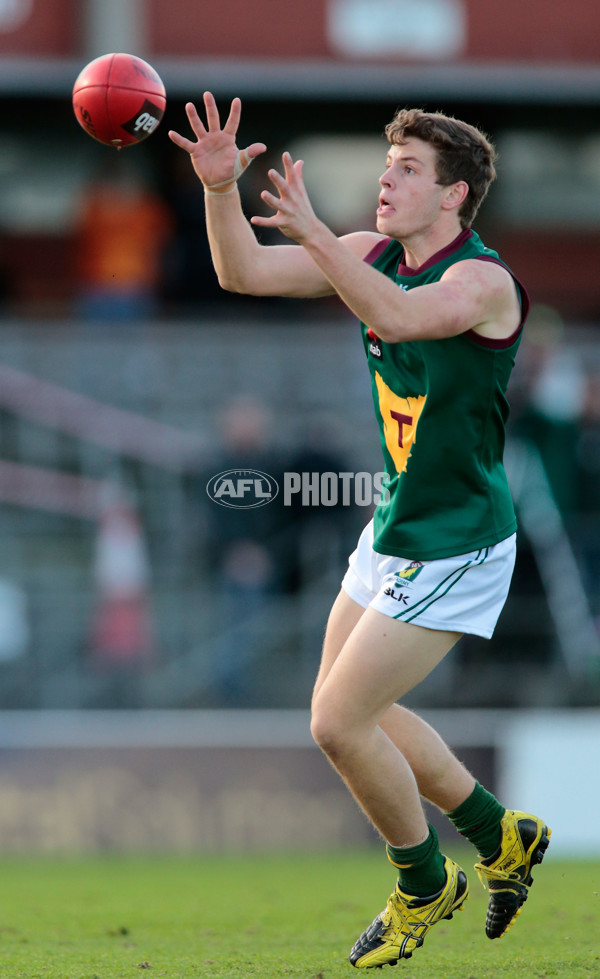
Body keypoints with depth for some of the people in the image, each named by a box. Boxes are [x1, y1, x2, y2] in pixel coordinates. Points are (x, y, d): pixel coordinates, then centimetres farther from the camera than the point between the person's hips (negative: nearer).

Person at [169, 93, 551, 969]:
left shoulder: (483, 280, -21)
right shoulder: (376, 256, 3)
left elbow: (403, 315, -43)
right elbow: (244, 273, 1)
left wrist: (314, 231, -51)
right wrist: (221, 188, -16)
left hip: (456, 550, -9)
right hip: (394, 530, 9)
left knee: (339, 724, -9)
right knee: (347, 711, 17)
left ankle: (426, 887, 14)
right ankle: (501, 837, 33)